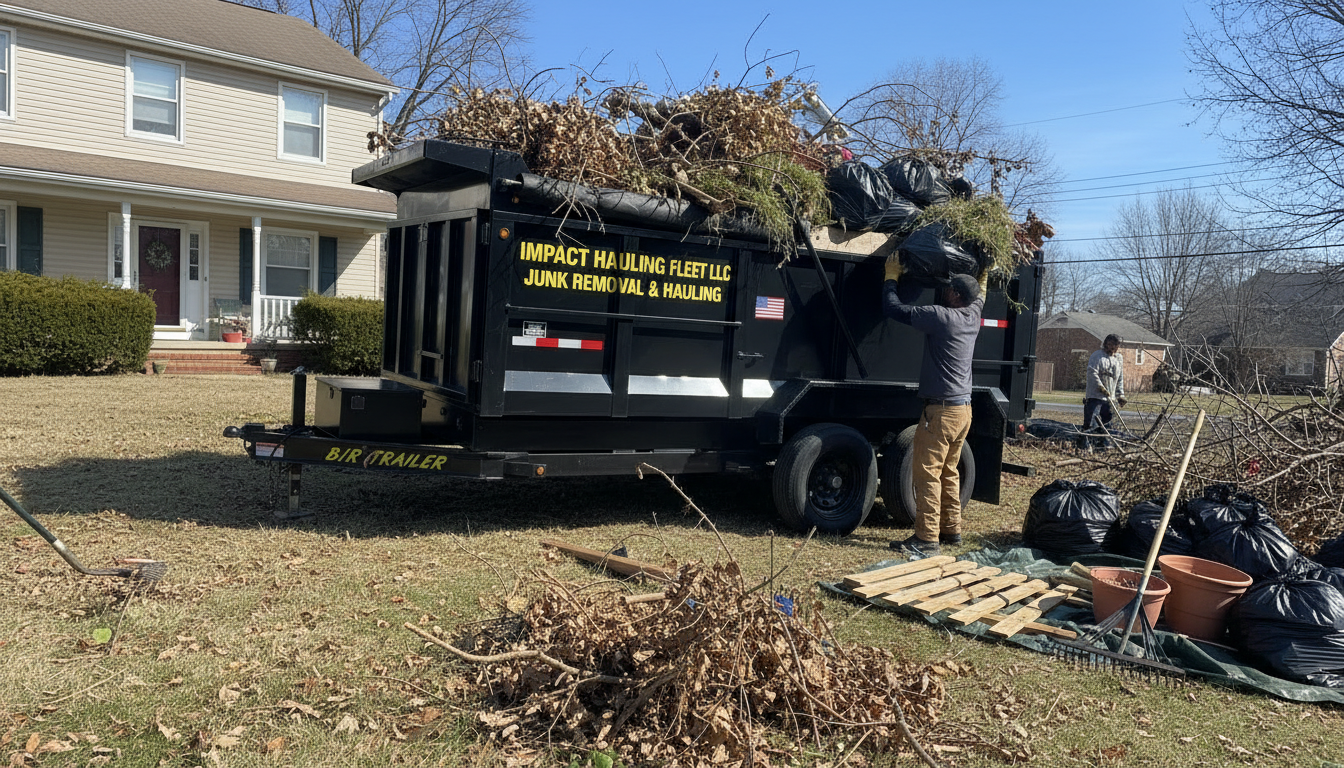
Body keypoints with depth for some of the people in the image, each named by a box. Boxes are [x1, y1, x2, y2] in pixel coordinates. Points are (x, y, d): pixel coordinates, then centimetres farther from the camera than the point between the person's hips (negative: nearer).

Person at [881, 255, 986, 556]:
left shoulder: (940, 316, -16)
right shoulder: (973, 315, 7)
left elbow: (893, 308, -14)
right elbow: (979, 294, 31)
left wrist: (892, 276, 1)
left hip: (941, 410, -9)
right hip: (964, 409, 9)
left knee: (927, 473, -5)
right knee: (948, 472, 17)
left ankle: (927, 538, -4)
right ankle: (951, 529, 25)